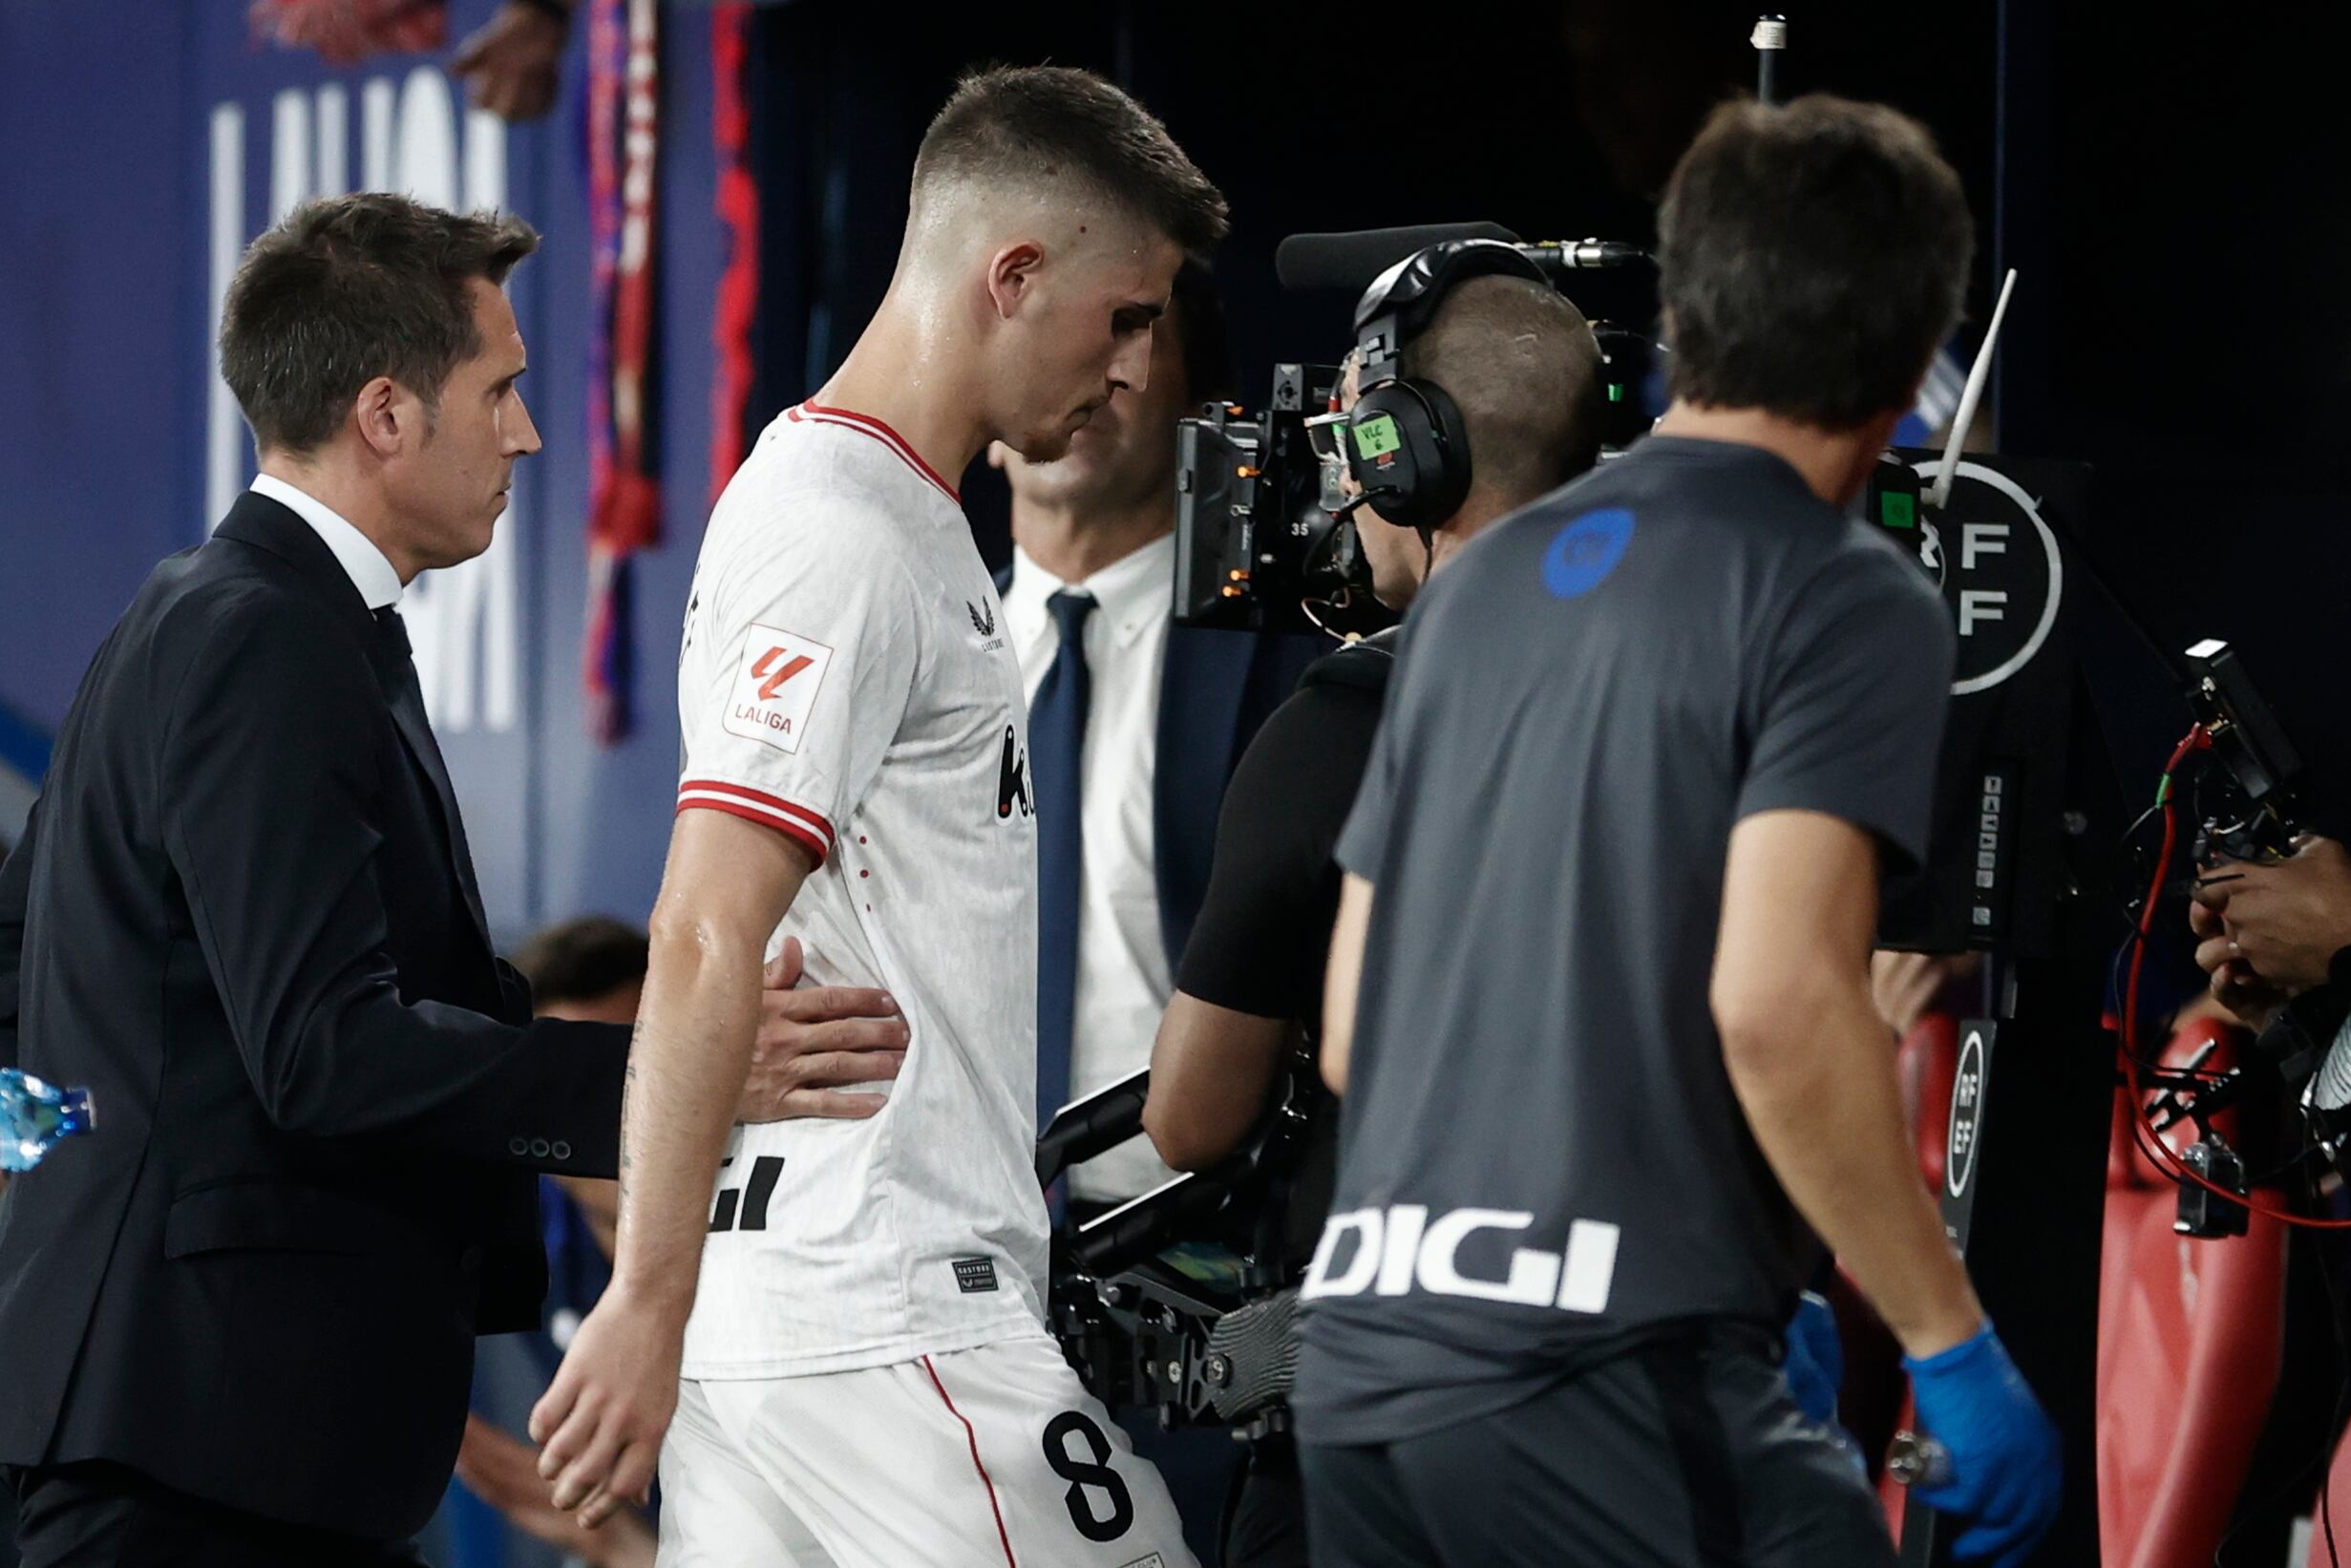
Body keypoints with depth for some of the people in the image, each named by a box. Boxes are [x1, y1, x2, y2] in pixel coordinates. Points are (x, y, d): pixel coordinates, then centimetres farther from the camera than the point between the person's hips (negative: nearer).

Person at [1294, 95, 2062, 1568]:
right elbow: (1777, 1002, -16)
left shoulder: (1482, 580, 18)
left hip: (1364, 1349, 8)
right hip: (1618, 1368, -8)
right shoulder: (1846, 599, -3)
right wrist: (1955, 1348, -10)